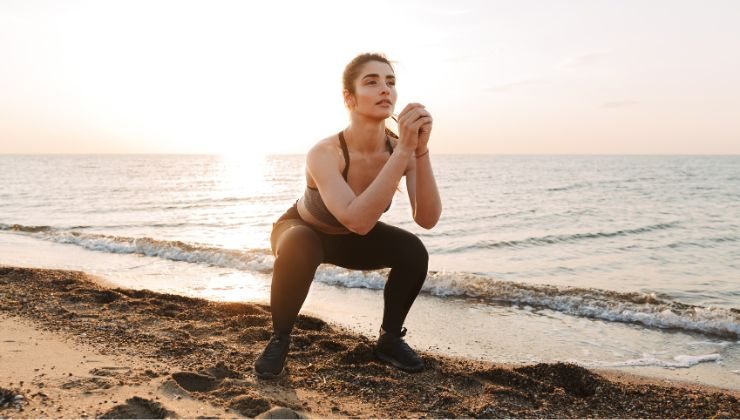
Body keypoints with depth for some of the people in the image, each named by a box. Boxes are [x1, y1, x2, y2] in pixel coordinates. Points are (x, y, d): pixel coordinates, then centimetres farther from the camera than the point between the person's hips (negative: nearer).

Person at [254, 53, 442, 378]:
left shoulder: (401, 149, -23)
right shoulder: (325, 153, -37)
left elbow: (427, 219, -33)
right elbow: (358, 220, -51)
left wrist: (420, 151, -45)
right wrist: (404, 150, -53)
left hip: (350, 239, 4)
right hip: (303, 232, -4)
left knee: (413, 251, -21)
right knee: (298, 249, -38)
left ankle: (389, 338, 3)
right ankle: (279, 339, -10)